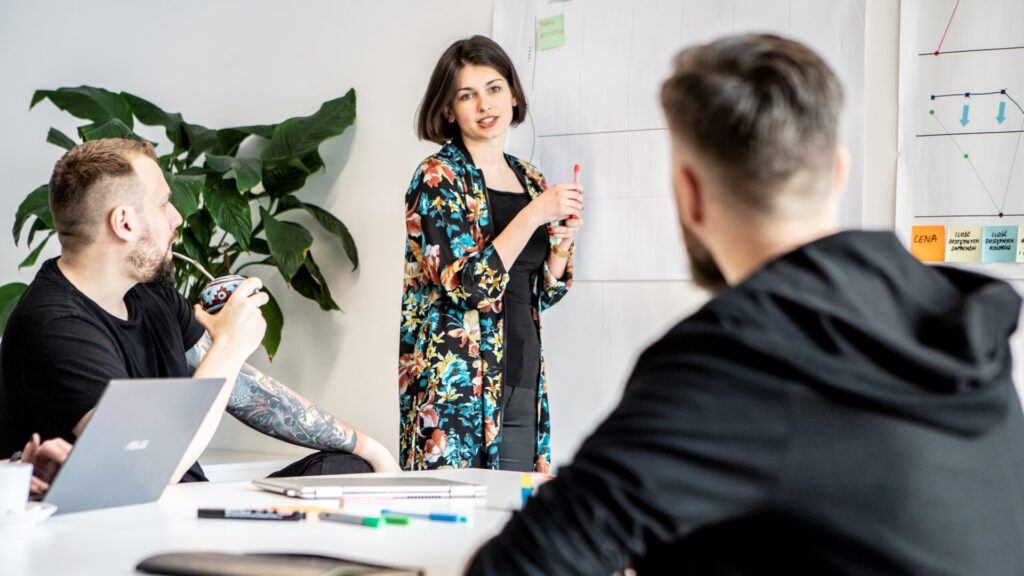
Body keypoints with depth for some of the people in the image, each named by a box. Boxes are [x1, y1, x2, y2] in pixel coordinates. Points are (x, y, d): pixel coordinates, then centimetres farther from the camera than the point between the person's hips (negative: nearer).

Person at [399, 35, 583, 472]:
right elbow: (467, 286, -16)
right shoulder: (438, 178, -6)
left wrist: (563, 243, 0)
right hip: (455, 385, -6)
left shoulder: (529, 181, 12)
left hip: (521, 383, 6)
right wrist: (534, 215, -17)